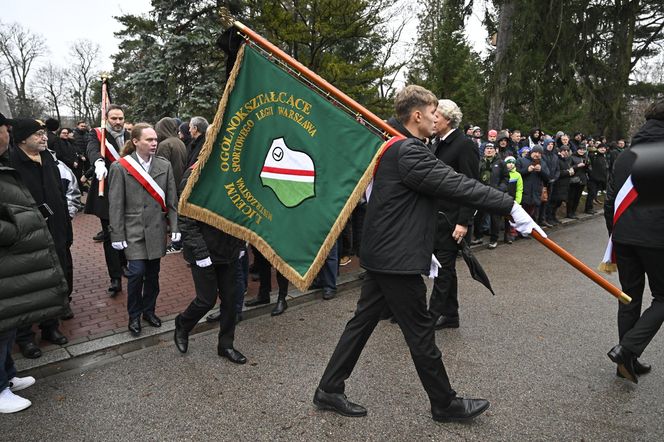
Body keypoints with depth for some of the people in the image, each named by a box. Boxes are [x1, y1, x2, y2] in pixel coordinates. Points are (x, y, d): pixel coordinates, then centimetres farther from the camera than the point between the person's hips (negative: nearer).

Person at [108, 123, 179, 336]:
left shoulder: (165, 165, 4)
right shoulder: (120, 167, -4)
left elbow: (172, 200, 5)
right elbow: (115, 204, -4)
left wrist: (175, 227, 0)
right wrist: (117, 235, -6)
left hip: (157, 229, 3)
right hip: (133, 230, -3)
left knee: (153, 273, 11)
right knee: (137, 272, -7)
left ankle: (149, 310, 30)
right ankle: (134, 316, 14)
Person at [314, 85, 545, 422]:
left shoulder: (393, 146, 15)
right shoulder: (409, 152, -18)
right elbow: (458, 185, -22)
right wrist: (511, 207, -16)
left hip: (381, 254, 10)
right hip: (398, 259, -10)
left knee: (363, 320, 15)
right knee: (421, 332, 5)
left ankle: (329, 390, 25)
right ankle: (445, 404, 24)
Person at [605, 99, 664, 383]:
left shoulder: (624, 157, 11)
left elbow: (610, 202, 13)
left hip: (623, 238, 5)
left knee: (630, 298, 14)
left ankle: (628, 361, 19)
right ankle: (627, 349, -5)